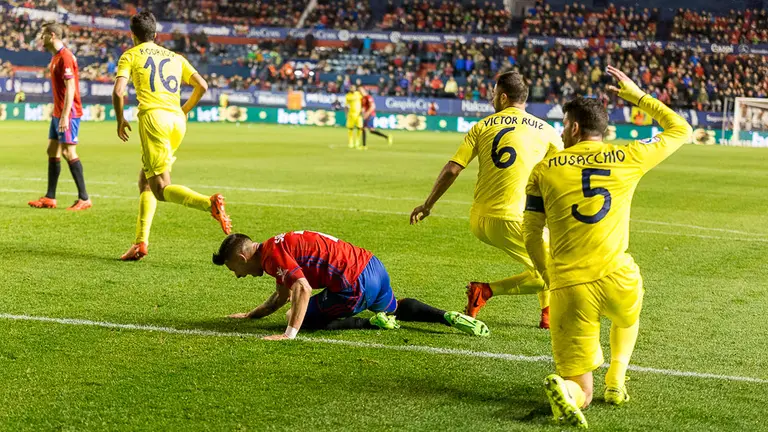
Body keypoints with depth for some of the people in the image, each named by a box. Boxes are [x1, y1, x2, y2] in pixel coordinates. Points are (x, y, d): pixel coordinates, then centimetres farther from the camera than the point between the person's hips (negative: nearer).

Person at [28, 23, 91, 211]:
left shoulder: (65, 57, -15)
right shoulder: (56, 56, 15)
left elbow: (70, 88, -21)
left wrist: (65, 116, -24)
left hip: (68, 113, -10)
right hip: (58, 112, 10)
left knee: (68, 152, -9)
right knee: (52, 151, 10)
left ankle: (84, 199, -6)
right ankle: (49, 198, 15)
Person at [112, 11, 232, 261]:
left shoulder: (130, 56, 10)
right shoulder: (174, 57, 23)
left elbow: (118, 91, -4)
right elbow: (202, 86, 16)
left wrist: (120, 120, 11)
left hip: (154, 117, -6)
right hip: (177, 121, 6)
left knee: (161, 188, -8)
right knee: (145, 182, 17)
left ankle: (209, 203, -34)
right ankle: (141, 242, 9)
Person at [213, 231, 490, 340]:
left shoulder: (272, 254, -12)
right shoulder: (280, 247, 20)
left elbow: (302, 289, -26)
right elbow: (282, 296, 34)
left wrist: (290, 333, -27)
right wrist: (251, 315, 36)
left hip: (356, 284, -10)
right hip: (372, 265, 10)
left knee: (306, 318, 6)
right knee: (394, 308, 36)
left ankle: (375, 322, -3)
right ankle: (449, 317, 16)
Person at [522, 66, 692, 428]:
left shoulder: (544, 170, 6)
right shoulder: (628, 158, 5)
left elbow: (531, 237, 9)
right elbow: (680, 130, 21)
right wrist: (637, 96, 29)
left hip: (568, 288, 0)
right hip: (617, 278, 0)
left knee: (579, 391, 9)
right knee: (628, 317, 40)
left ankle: (565, 388, -25)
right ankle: (616, 381, 24)